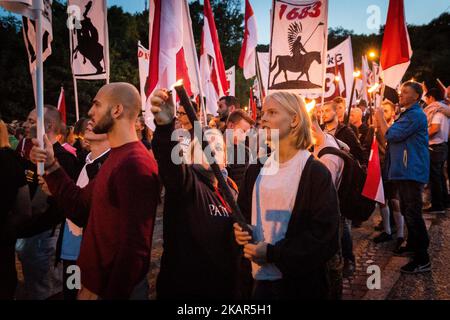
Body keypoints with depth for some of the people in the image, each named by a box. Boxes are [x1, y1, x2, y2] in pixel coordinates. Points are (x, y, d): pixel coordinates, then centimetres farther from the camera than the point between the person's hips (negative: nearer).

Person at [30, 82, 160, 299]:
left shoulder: (135, 164, -24)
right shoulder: (116, 157, 9)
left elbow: (134, 246, -26)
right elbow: (81, 210, 7)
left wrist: (108, 294, -20)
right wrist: (51, 167, -1)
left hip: (116, 288, -9)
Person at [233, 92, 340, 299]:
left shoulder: (315, 173, -11)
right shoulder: (256, 170, 7)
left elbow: (325, 236, -15)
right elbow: (243, 211, 17)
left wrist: (272, 254, -19)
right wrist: (239, 230, -5)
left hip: (300, 282, -4)